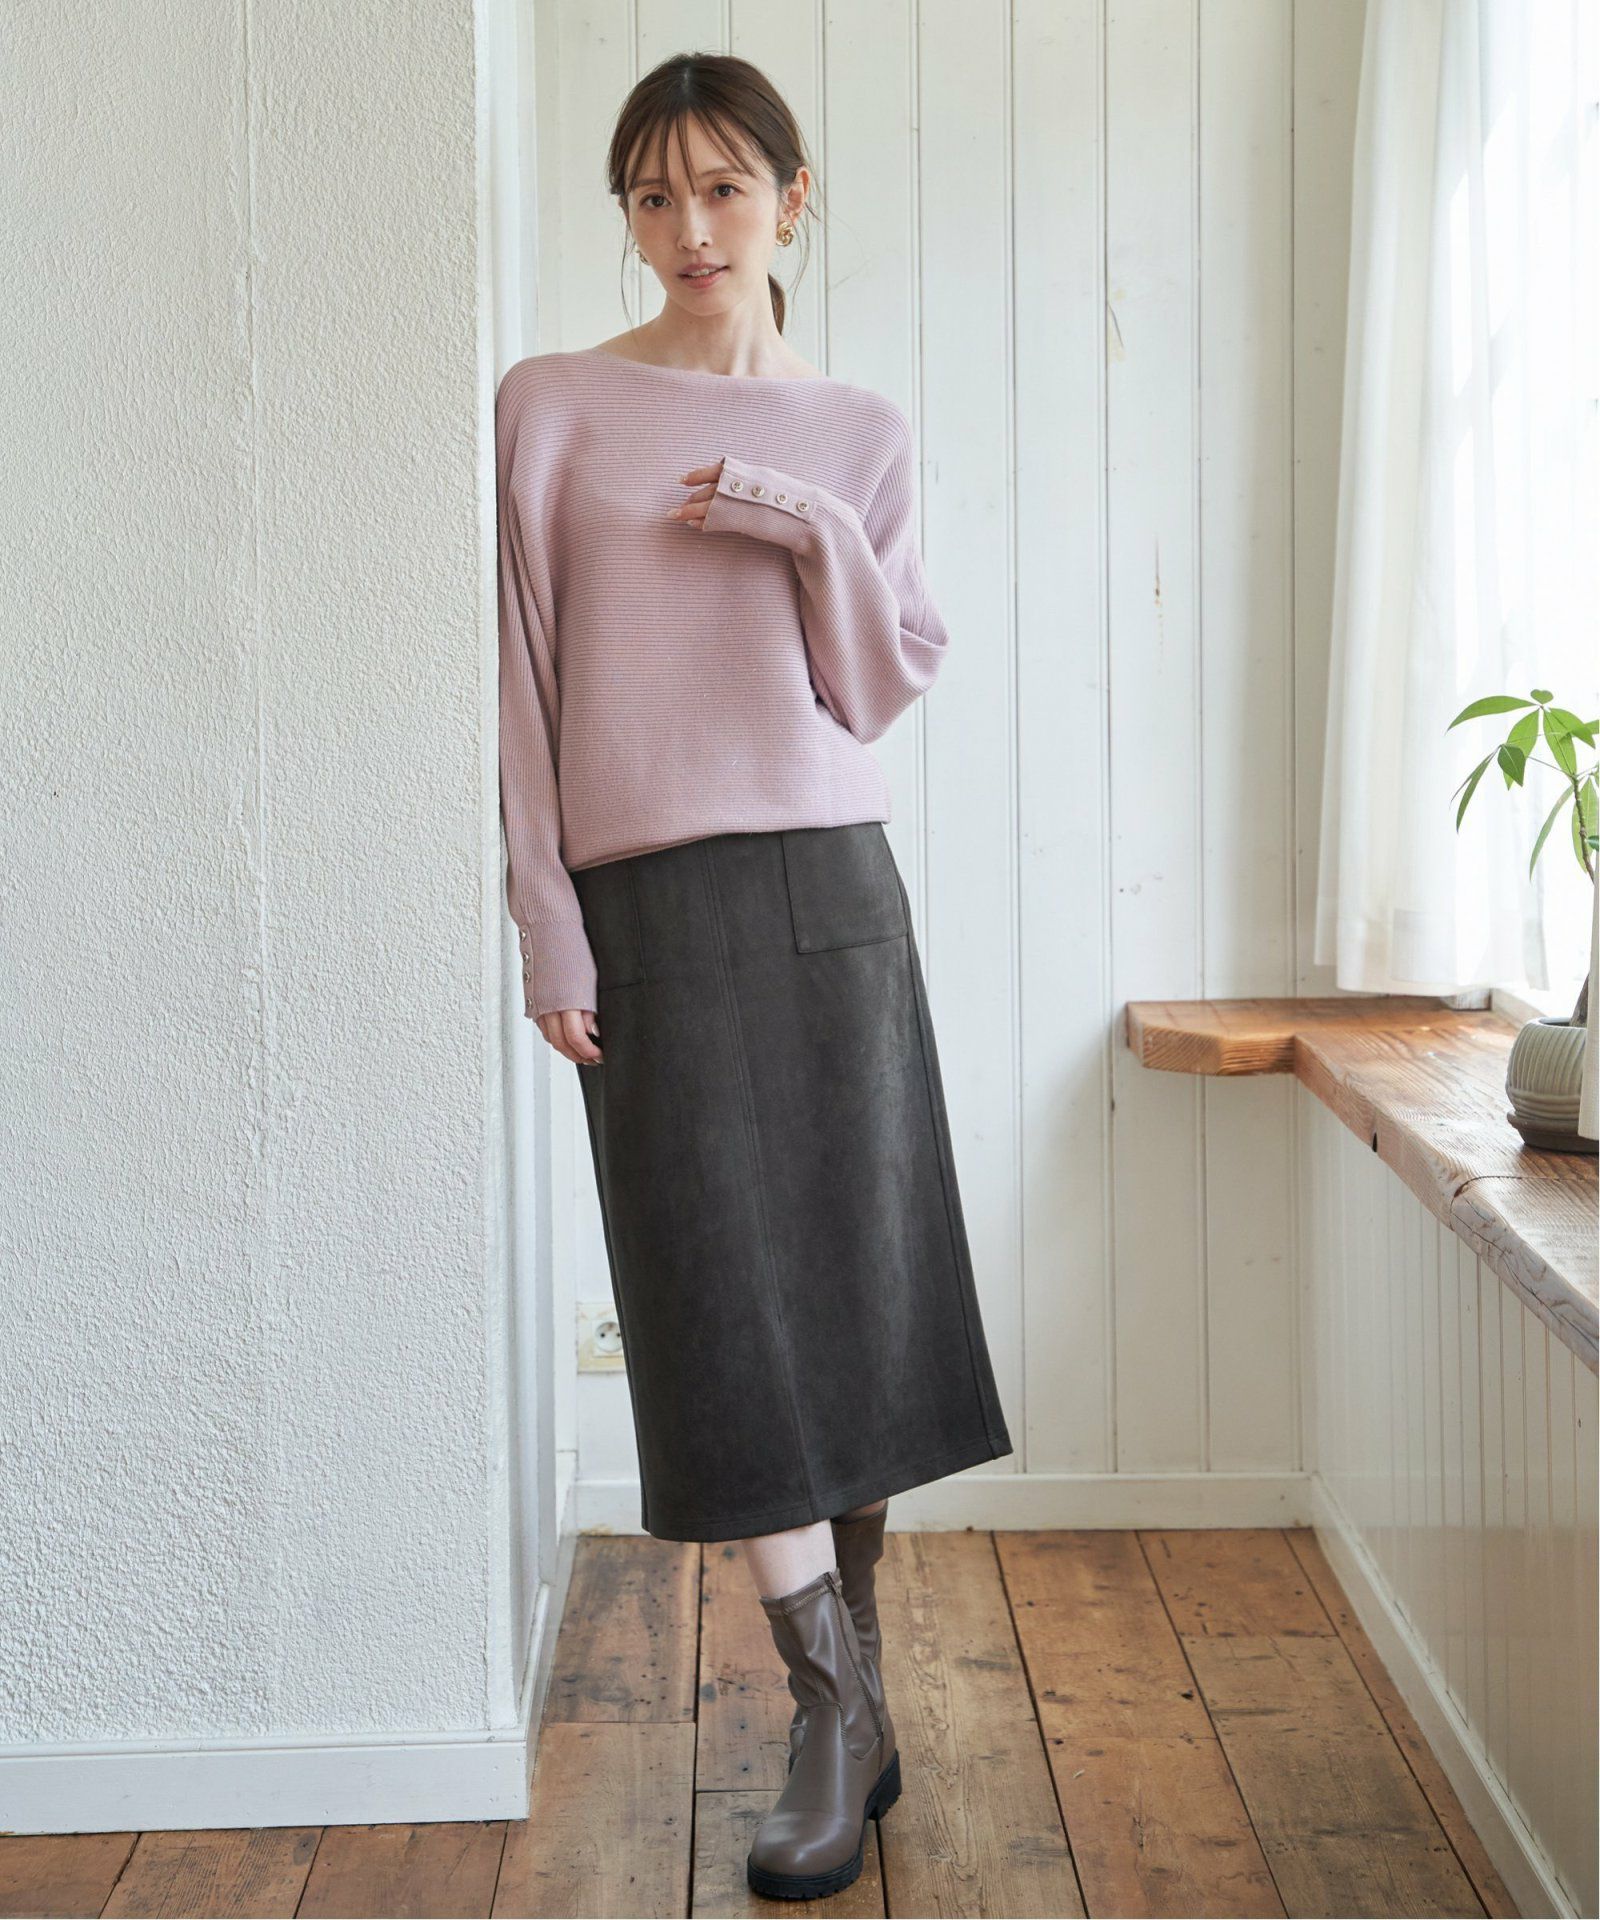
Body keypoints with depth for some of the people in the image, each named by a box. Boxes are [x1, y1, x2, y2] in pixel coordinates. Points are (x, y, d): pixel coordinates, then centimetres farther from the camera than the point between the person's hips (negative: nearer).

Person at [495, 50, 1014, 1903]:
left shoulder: (857, 431, 12)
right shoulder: (552, 407, 5)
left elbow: (889, 683, 8)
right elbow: (522, 681, 1)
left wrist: (813, 532, -8)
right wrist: (547, 925, -5)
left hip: (830, 882, 3)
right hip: (647, 899, -2)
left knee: (857, 1290, 3)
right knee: (725, 1302, -5)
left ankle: (848, 1689, 17)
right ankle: (841, 1710, 4)